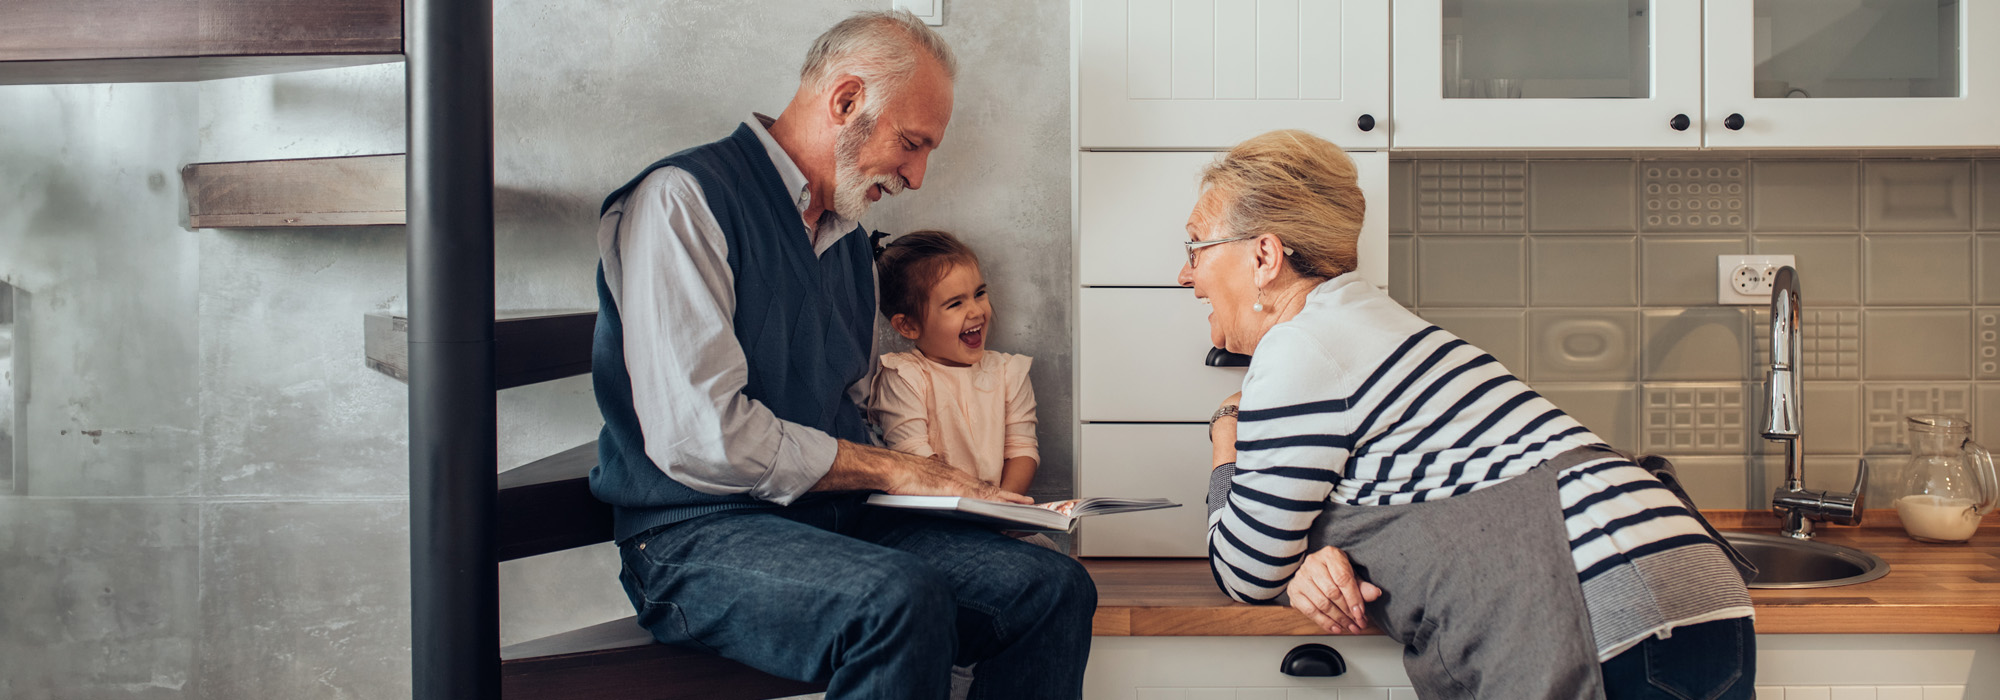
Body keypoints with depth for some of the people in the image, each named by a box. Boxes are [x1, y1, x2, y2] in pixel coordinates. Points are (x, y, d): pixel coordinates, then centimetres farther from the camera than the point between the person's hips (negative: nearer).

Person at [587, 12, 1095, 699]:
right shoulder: (684, 197, -10)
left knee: (1055, 587, -11)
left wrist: (936, 482, 4)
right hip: (700, 536, -8)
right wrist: (895, 470, -12)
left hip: (835, 515, 8)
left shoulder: (849, 239, 19)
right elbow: (701, 436, -20)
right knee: (903, 601, -35)